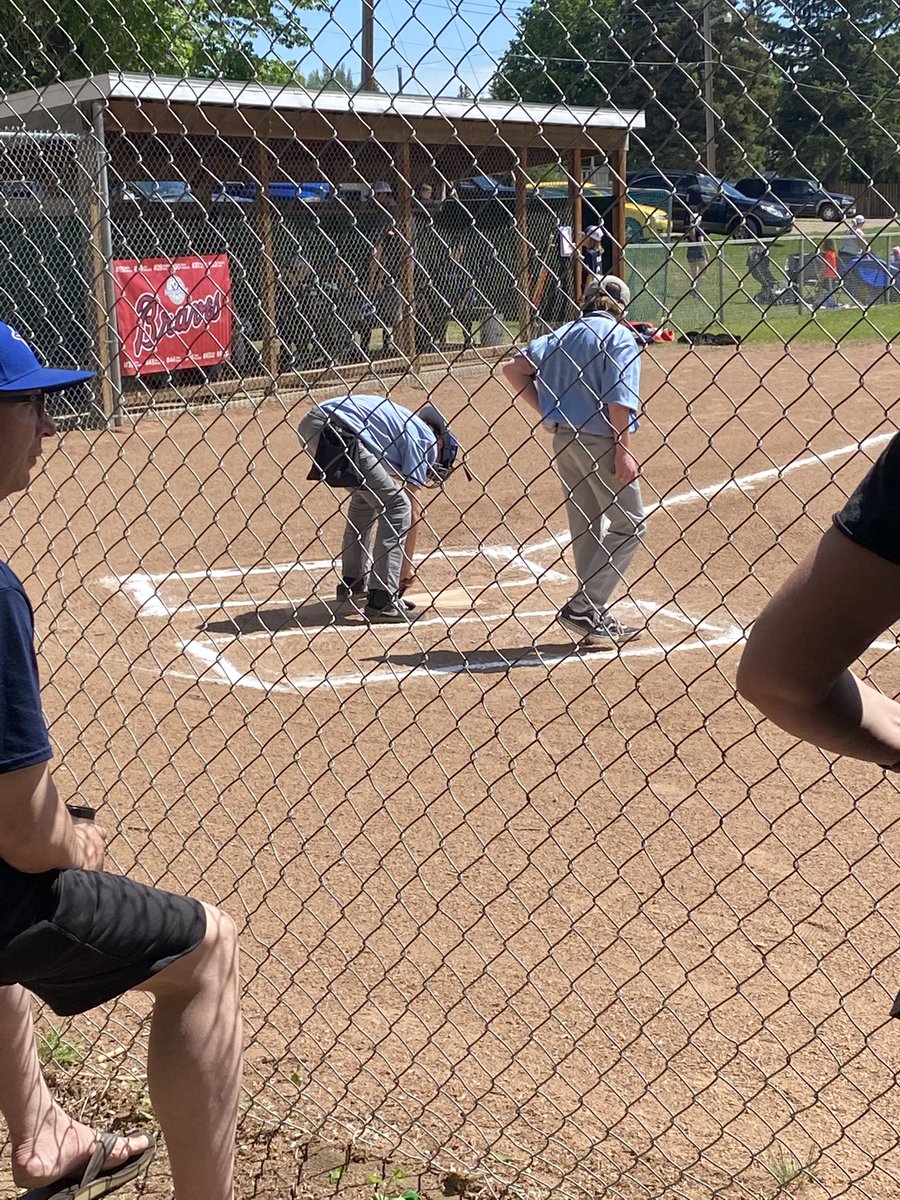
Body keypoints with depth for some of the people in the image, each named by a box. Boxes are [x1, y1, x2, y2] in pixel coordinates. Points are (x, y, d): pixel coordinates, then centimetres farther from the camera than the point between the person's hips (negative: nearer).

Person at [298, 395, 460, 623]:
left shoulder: (405, 424, 33)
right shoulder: (425, 439, 9)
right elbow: (414, 512, 3)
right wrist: (408, 564, 12)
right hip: (340, 432, -10)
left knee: (367, 496, 29)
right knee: (399, 506, 0)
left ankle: (352, 584, 35)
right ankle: (381, 601, -4)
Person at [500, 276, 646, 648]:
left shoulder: (561, 334, 14)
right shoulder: (619, 336, -5)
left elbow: (512, 367, 7)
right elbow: (618, 400, -17)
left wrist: (547, 412, 10)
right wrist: (623, 451, -18)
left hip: (564, 438, 7)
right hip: (601, 440, -7)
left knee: (586, 528, 15)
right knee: (629, 524, 2)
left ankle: (595, 617, 20)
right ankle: (581, 610, -5)